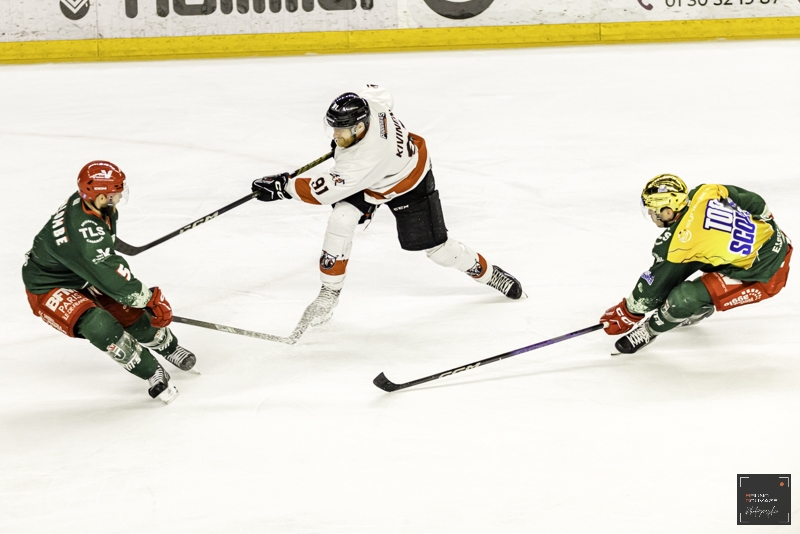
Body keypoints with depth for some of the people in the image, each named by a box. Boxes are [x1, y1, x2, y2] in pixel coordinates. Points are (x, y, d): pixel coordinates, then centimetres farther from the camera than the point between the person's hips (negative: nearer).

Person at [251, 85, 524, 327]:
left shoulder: (366, 158, -45)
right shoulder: (368, 101, -29)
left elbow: (326, 191, -38)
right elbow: (382, 93, -2)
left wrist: (284, 186, -35)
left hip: (407, 184, -7)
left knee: (436, 247, 4)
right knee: (341, 219, -16)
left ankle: (486, 272, 32)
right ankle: (329, 292, -3)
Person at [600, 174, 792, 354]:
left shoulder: (678, 243, -21)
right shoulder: (706, 192, -7)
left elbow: (656, 284, -7)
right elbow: (754, 202, 8)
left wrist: (628, 314, 8)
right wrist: (766, 219, 29)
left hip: (762, 276, -9)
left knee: (684, 298, -15)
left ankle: (649, 330, 13)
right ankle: (699, 309, 38)